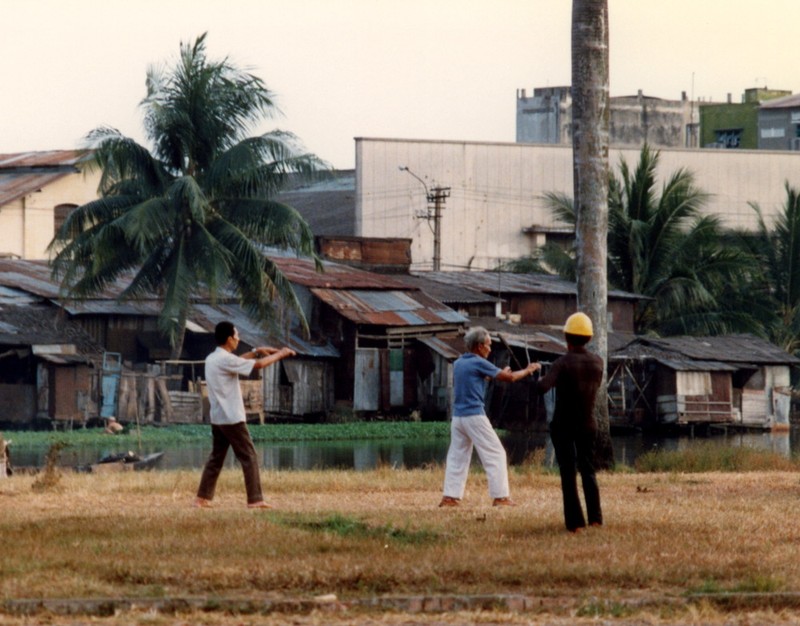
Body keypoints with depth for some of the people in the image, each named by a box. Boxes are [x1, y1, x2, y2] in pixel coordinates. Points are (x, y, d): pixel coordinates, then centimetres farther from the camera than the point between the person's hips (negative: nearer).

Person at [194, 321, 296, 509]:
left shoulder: (212, 359, 10)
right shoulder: (225, 360, -17)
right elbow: (258, 365, -14)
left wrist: (256, 351, 18)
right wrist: (280, 354, -1)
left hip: (217, 418, 9)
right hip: (232, 418, -9)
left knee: (216, 458, 13)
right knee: (249, 457, -3)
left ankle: (202, 498, 11)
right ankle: (255, 499, -5)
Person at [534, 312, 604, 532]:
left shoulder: (563, 363, -18)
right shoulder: (598, 363, -2)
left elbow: (542, 388, -31)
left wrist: (541, 380, -9)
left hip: (563, 425, -4)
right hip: (588, 424, 4)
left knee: (568, 473, 3)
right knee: (588, 470, 17)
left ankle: (575, 521, -3)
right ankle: (595, 516, 4)